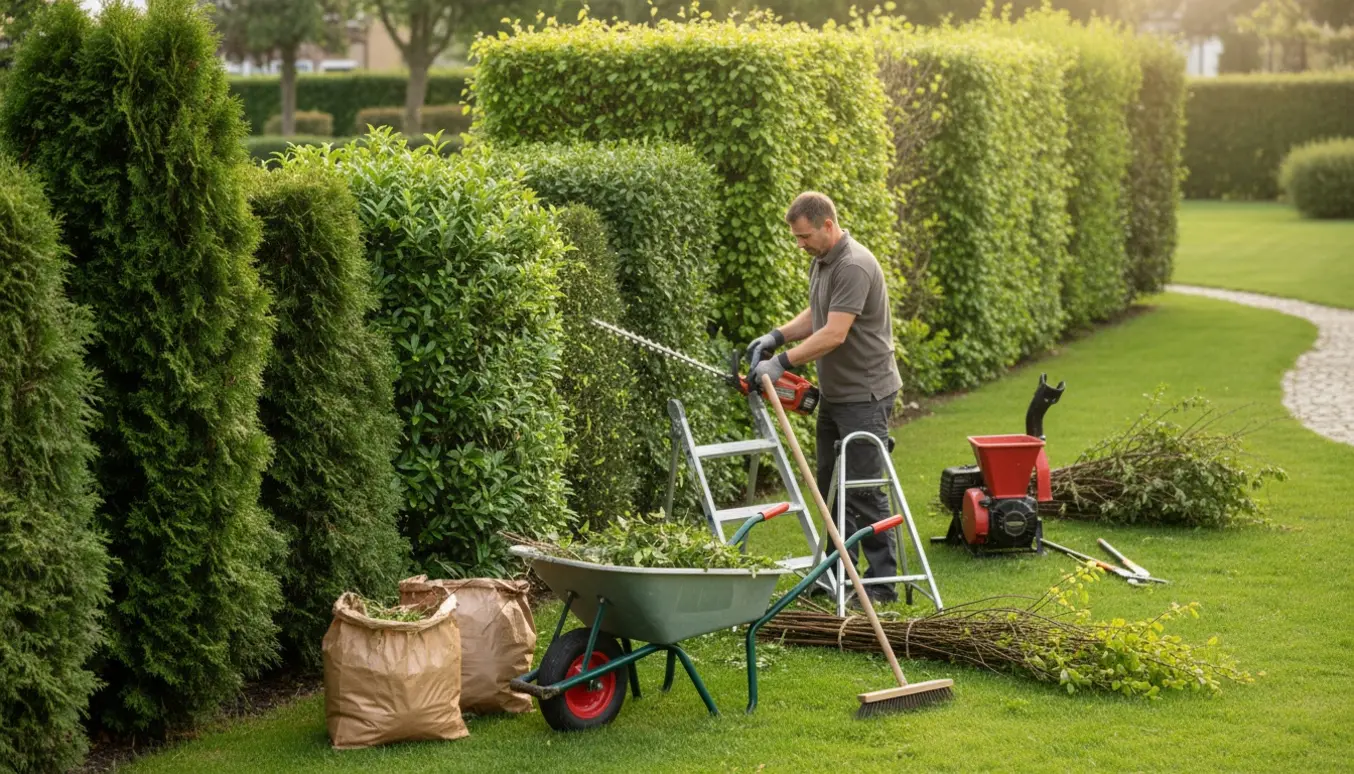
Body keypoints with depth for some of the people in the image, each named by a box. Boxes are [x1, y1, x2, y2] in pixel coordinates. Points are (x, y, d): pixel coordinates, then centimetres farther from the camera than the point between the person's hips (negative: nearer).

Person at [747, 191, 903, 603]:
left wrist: (783, 363, -24)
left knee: (865, 490, -8)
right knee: (832, 487, 14)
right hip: (834, 393, 10)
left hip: (865, 395, -10)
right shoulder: (821, 261, 10)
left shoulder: (854, 266, -22)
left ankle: (882, 582, -2)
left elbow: (834, 334, -26)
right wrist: (777, 336, 6)